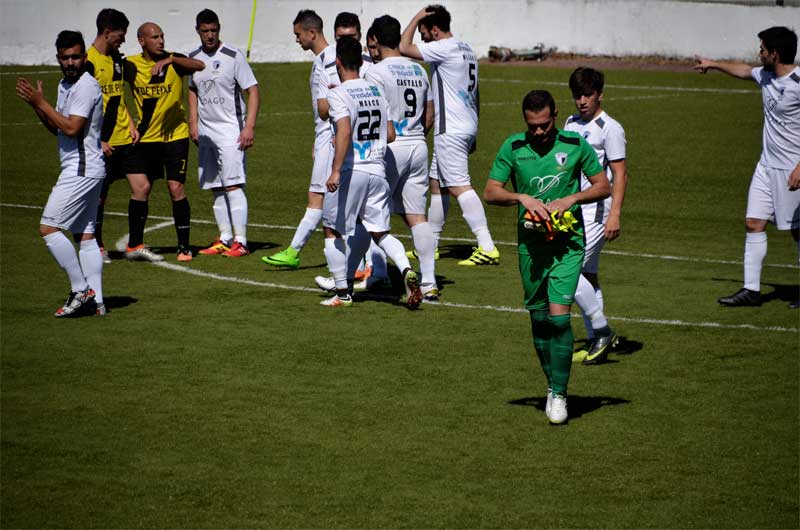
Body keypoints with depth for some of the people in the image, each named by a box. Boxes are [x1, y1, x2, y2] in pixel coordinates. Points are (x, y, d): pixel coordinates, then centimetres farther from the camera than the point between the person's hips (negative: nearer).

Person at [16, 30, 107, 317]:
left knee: (49, 227, -10)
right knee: (84, 235, 8)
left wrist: (41, 102, -17)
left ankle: (81, 290, -7)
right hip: (82, 171, 10)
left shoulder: (86, 86, -15)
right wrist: (36, 104, 8)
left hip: (82, 171, -10)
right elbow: (58, 128, 22)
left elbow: (71, 128, -22)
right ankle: (95, 301, 8)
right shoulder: (65, 85, 16)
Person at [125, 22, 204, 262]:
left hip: (175, 136, -2)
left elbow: (200, 66, -26)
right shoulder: (131, 66, -3)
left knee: (176, 188, -8)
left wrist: (169, 60, -36)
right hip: (145, 138, 2)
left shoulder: (174, 61, -8)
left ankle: (184, 246, 0)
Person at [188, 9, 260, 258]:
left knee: (233, 185, -13)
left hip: (230, 130, -6)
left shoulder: (233, 56, -8)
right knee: (216, 188, 8)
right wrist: (193, 123, 13)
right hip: (205, 132, 6)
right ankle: (225, 239, 15)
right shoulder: (193, 58, 8)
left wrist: (250, 126, -16)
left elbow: (253, 90, -8)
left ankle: (240, 241, -13)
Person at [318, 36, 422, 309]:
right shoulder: (376, 91, 10)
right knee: (380, 232, 12)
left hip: (350, 172, -6)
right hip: (377, 170, 6)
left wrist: (336, 171, -26)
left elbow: (344, 133, -24)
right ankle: (407, 270, -13)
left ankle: (342, 293, 9)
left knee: (332, 230, 10)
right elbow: (390, 135, 13)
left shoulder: (338, 94, -10)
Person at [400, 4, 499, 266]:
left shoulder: (445, 48, -13)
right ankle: (430, 244, 26)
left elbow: (404, 48, -15)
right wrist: (473, 133, 25)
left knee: (459, 186, -13)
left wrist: (417, 18, -3)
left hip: (450, 130, -10)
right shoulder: (466, 50, 16)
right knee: (437, 184, 17)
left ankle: (487, 248, -20)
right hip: (467, 127, 10)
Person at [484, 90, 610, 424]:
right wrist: (522, 198, -18)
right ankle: (553, 386, 25)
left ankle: (559, 393, -6)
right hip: (530, 243, 2)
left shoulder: (575, 145, -2)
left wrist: (571, 199, -12)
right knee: (538, 318, 8)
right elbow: (490, 192, 0)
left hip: (568, 242, -2)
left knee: (559, 316, -13)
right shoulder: (513, 148, 0)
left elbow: (604, 186, 4)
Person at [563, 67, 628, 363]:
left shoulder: (609, 128, -9)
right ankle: (595, 341, 17)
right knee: (586, 276, 10)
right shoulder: (570, 124, 14)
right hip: (572, 211, 8)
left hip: (596, 211, -8)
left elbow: (620, 175, -13)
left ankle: (602, 331, -5)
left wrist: (615, 215, -22)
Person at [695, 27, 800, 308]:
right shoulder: (765, 75, 7)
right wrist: (713, 64, 44)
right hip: (767, 166, 8)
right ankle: (751, 289, 6)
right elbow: (744, 70, 30)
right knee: (754, 224, 3)